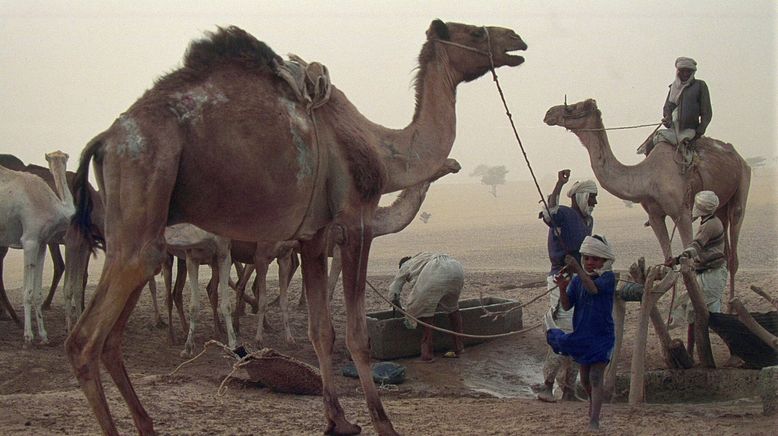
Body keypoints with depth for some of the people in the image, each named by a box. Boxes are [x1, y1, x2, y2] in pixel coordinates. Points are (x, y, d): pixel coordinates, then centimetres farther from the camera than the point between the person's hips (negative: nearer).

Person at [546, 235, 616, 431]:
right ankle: (593, 401, 44)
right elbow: (566, 306, -5)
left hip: (601, 336, -5)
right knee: (585, 378, 17)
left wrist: (577, 268, -44)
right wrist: (562, 288, -23)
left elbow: (593, 288, -31)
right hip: (581, 335, 5)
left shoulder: (608, 277, -11)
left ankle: (594, 421, -13)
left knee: (596, 377, -12)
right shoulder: (577, 280, 1)